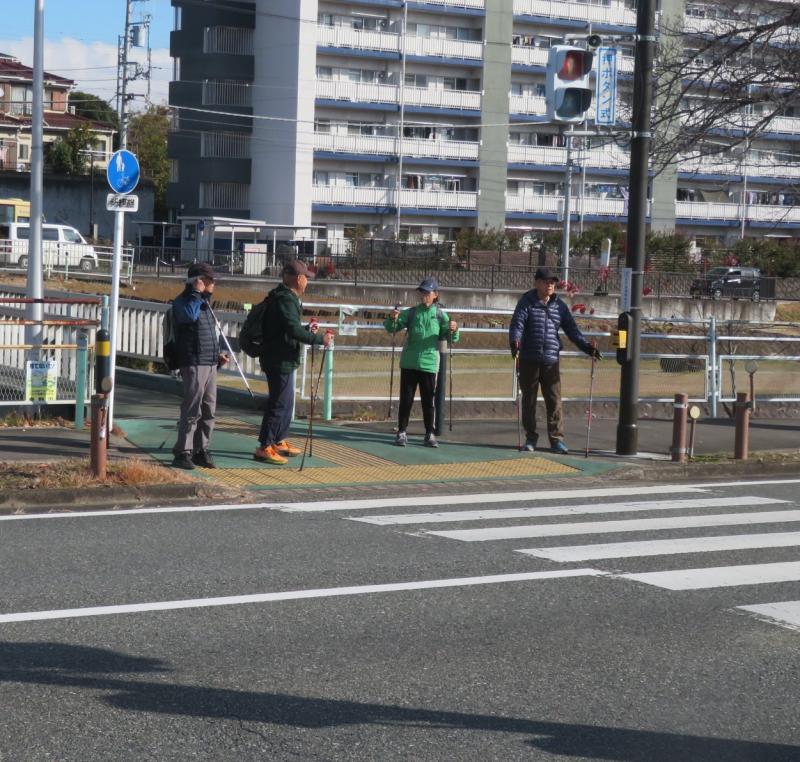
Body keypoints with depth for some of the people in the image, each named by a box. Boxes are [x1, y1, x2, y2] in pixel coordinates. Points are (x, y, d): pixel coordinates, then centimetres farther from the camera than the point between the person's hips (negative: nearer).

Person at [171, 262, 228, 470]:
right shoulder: (182, 301, -7)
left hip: (210, 364, 9)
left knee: (208, 410, 10)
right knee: (192, 410, -10)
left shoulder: (204, 301, 20)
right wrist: (197, 293, -21)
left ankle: (201, 449, 18)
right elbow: (189, 315, -30)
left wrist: (217, 354, 19)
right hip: (194, 363, -9)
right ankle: (182, 452, -6)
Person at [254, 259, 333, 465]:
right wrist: (320, 339, -21)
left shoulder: (285, 298, 15)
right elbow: (293, 331, -28)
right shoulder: (285, 300, -19)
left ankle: (279, 442, 31)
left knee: (285, 402, 20)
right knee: (280, 403, -8)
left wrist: (307, 328, 26)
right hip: (280, 360, -11)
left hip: (282, 360, 11)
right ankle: (264, 448, -6)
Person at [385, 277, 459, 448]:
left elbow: (451, 338, -2)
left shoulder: (440, 315, 2)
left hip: (429, 363, 0)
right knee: (406, 398, 2)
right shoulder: (411, 312, 4)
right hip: (409, 362, 0)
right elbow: (392, 328, 1)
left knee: (428, 400, 4)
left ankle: (429, 434, 11)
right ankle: (402, 432, 7)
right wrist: (392, 319, -20)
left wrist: (453, 330, -24)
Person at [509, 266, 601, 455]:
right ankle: (530, 438, 16)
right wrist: (515, 341, -30)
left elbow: (571, 329, 10)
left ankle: (557, 439, -1)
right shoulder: (526, 302, 0)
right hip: (528, 361, -2)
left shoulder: (559, 306, 10)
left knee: (554, 400, -3)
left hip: (551, 361, 2)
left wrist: (586, 346, -3)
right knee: (529, 400, 7)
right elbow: (517, 324, -10)